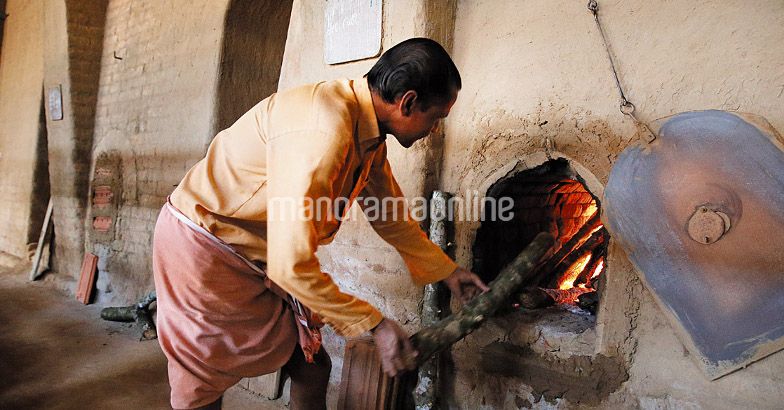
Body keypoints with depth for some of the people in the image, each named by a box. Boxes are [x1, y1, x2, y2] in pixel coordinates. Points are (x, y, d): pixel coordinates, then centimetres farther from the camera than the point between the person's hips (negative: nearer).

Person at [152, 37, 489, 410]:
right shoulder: (323, 133, -33)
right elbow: (291, 265, -33)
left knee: (311, 367, 11)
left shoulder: (369, 134, -1)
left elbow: (391, 218, 12)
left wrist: (448, 271, 17)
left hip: (259, 257, 9)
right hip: (203, 248, -8)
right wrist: (375, 324, -23)